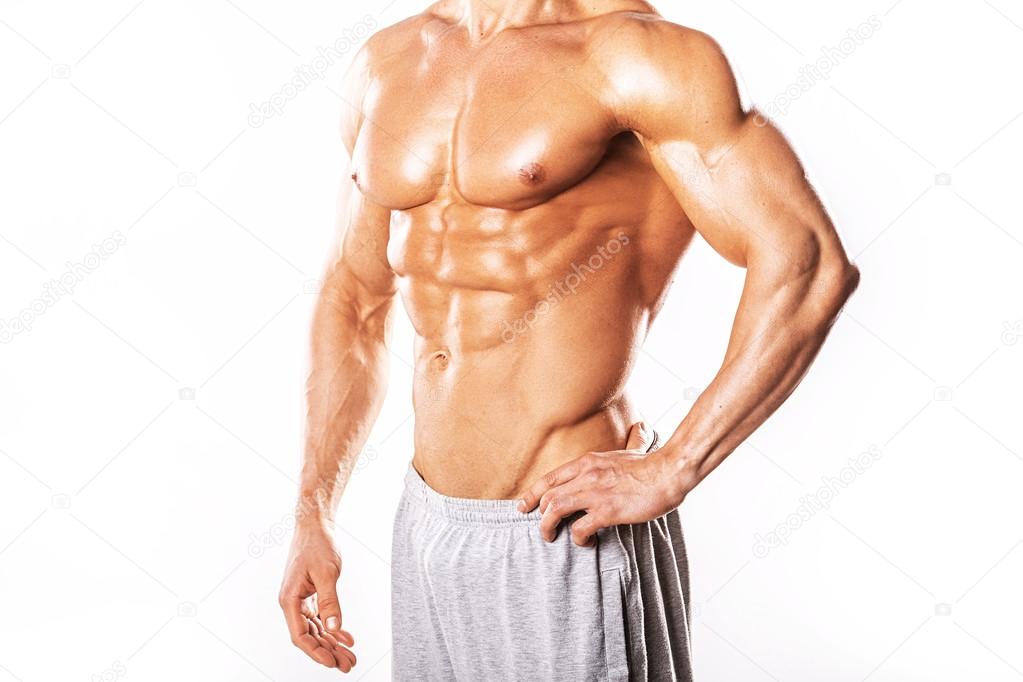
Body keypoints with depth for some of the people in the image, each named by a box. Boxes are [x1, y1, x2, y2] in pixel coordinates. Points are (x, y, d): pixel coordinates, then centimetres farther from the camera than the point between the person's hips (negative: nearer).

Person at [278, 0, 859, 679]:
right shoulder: (385, 63, 7)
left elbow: (809, 264, -19)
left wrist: (669, 472, -19)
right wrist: (312, 518, 14)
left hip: (566, 539, -6)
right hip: (425, 527, 7)